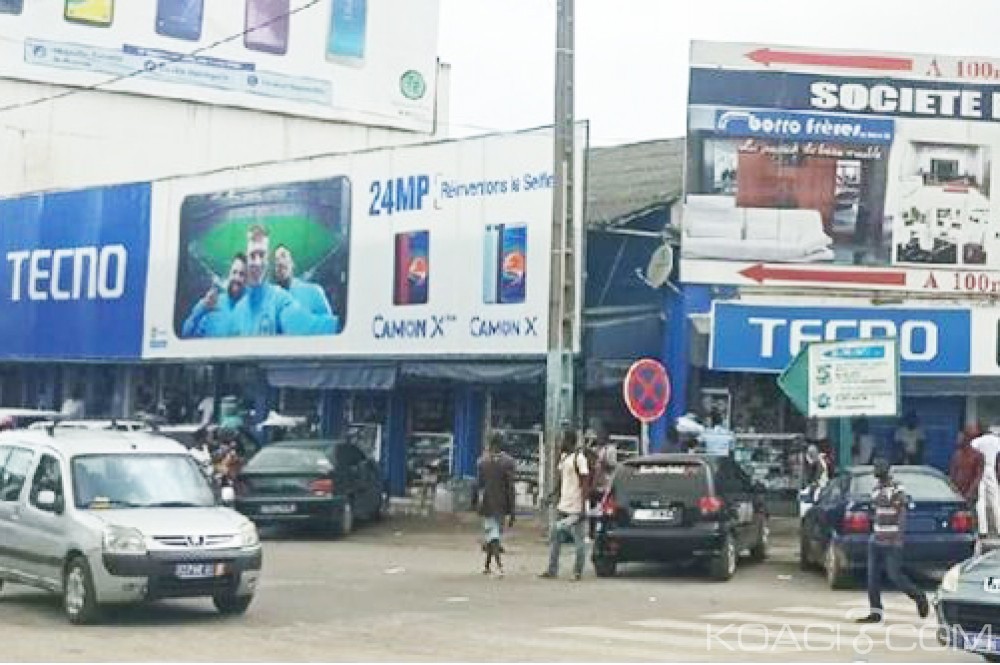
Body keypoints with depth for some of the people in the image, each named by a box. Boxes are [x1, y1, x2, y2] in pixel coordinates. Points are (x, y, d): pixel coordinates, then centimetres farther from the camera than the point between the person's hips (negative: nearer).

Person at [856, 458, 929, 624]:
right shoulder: (876, 489, 15)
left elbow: (902, 514, -15)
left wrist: (898, 536, -21)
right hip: (876, 541, 8)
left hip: (892, 542, -8)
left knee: (895, 576, -5)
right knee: (873, 577, 2)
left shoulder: (897, 489, -10)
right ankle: (876, 613, 4)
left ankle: (919, 597, 17)